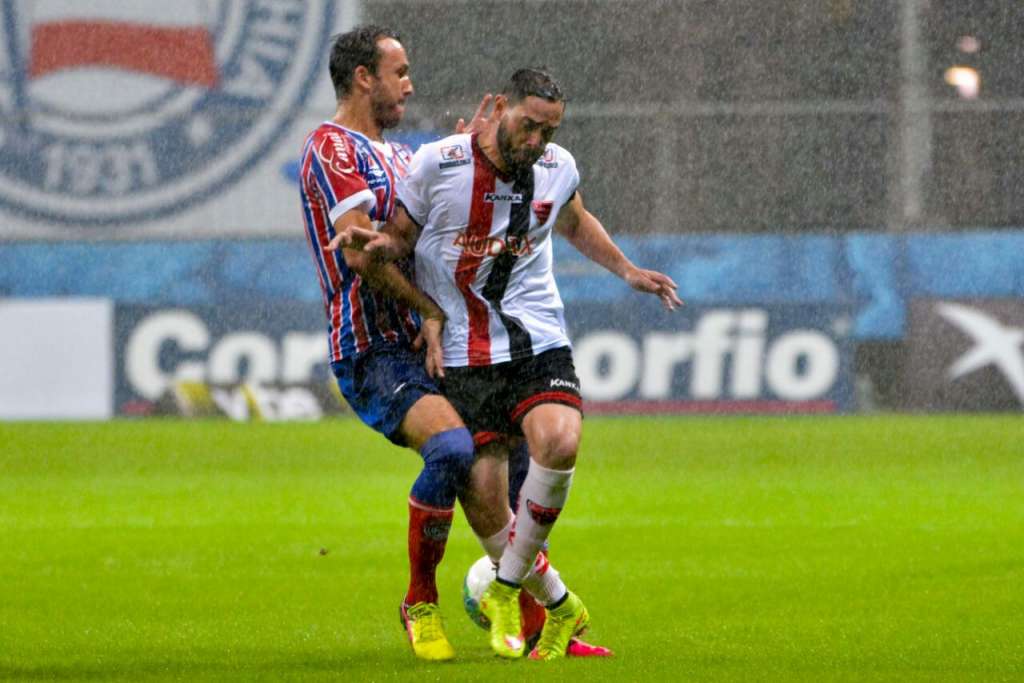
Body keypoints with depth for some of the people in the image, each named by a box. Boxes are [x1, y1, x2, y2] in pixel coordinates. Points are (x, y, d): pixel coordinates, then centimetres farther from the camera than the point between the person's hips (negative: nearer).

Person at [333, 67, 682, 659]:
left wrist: (627, 270, 23)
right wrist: (380, 244, -19)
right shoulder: (438, 163, -8)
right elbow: (401, 237, 3)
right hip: (463, 355, -2)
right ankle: (559, 607, 13)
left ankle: (506, 590, -8)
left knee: (559, 442, -25)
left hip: (539, 342, 2)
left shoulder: (559, 168, 3)